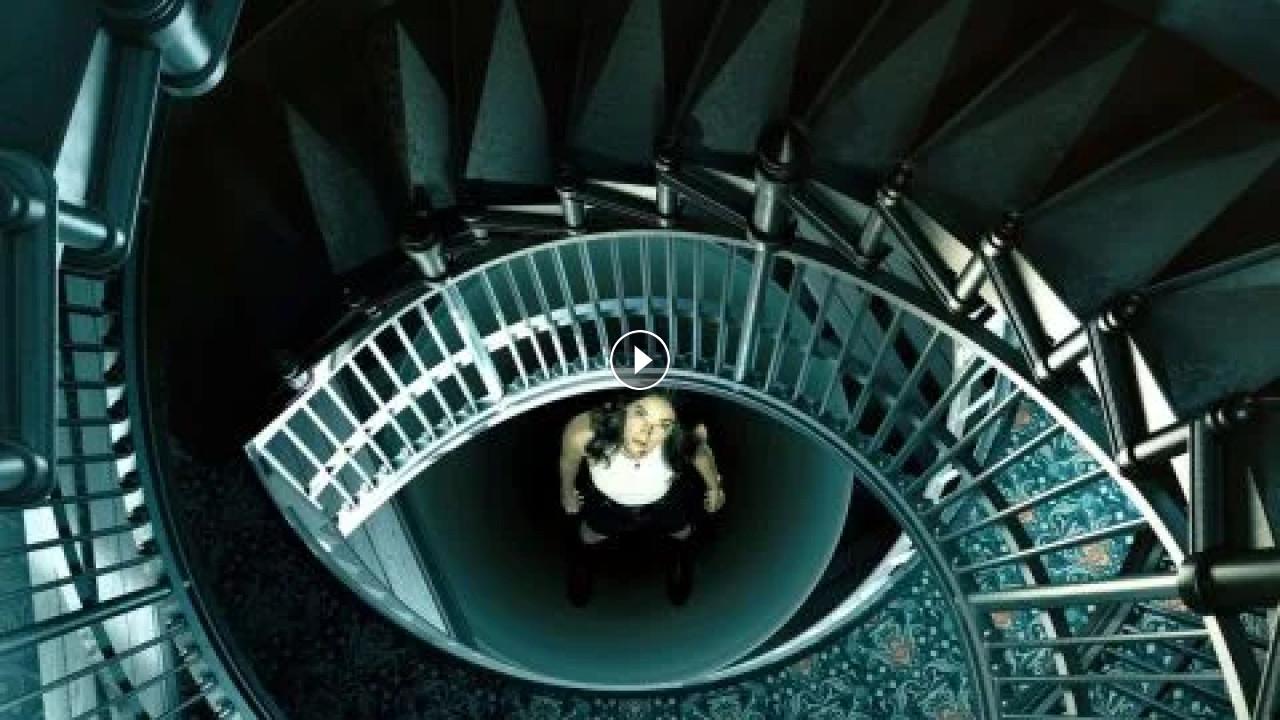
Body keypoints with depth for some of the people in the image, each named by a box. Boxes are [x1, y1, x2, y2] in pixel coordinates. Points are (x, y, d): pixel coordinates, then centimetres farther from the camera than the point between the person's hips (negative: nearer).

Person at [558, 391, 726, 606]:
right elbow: (568, 460, -18)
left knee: (681, 533, 34)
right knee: (593, 532, 33)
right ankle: (583, 558, 71)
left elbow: (701, 453, -17)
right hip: (607, 500, 0)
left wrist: (714, 486, 3)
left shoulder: (684, 438, -44)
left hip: (666, 500, 1)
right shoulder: (584, 432, -44)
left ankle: (680, 558, 72)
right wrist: (567, 492, 3)